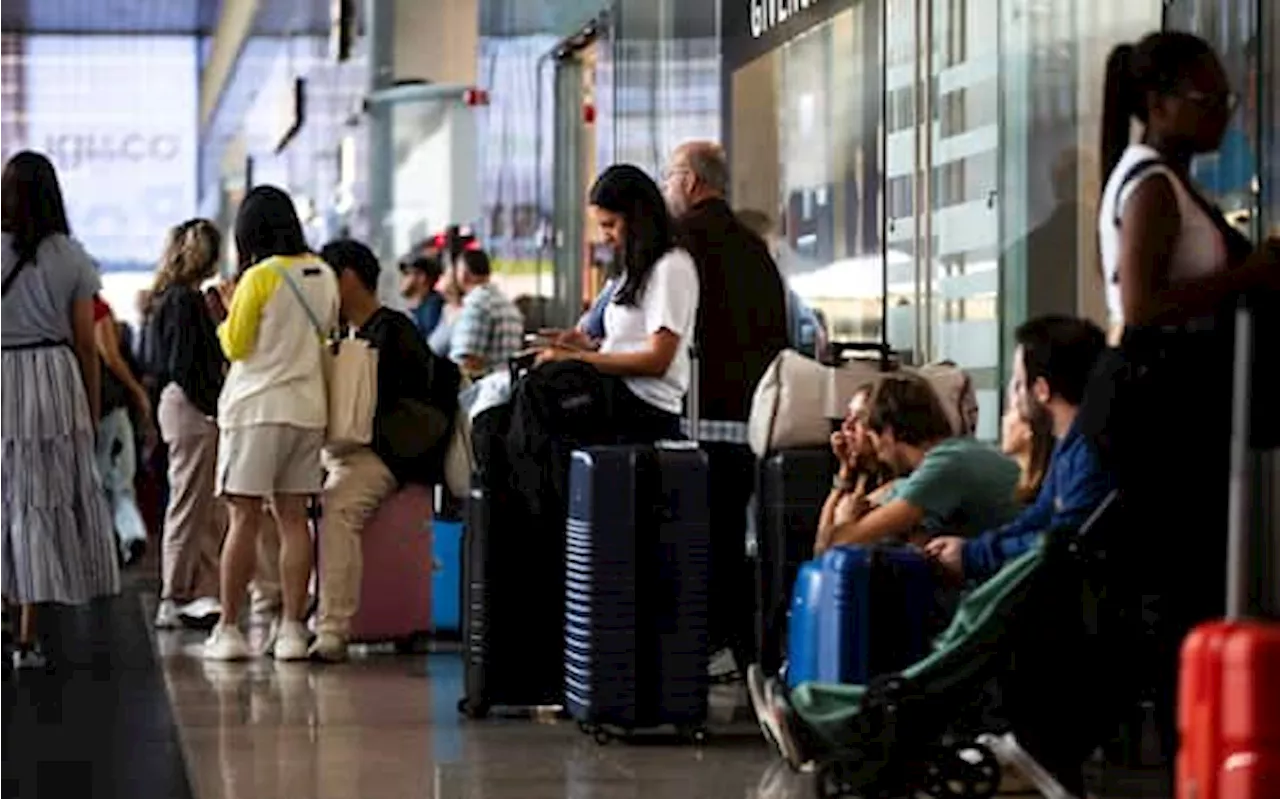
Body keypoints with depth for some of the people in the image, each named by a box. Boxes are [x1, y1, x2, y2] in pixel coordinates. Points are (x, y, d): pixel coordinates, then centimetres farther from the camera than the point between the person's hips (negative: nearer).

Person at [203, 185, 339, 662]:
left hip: (256, 408, -5)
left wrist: (227, 317, 13)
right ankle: (292, 629, 3)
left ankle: (228, 629, -1)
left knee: (244, 518, -2)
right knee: (293, 519, 6)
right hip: (308, 408, 5)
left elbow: (235, 346, -5)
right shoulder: (324, 275, 7)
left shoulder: (260, 277, -10)